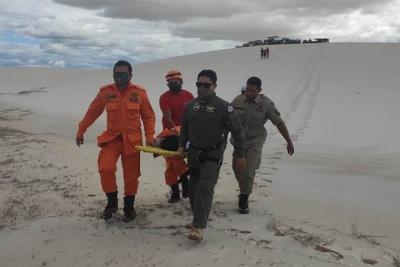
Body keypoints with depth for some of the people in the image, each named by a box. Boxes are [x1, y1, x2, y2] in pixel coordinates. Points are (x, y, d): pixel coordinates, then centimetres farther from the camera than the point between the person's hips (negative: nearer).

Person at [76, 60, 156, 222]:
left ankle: (129, 207, 27)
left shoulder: (139, 93, -3)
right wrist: (81, 131, 13)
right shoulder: (105, 92, -2)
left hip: (132, 140, 0)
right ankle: (112, 202, 5)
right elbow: (92, 113, 8)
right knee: (105, 168, -18)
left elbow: (149, 116, 5)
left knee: (131, 175, 6)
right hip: (111, 138, 0)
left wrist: (149, 137, -3)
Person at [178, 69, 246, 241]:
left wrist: (240, 155, -6)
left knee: (205, 187, -18)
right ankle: (199, 219, 30)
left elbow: (237, 131, -7)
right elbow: (185, 128, 19)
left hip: (213, 155, -5)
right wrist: (181, 145, 6)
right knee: (193, 188, 10)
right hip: (193, 154, 6)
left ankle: (198, 227, -21)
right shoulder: (190, 106, 5)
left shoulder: (223, 106, -11)